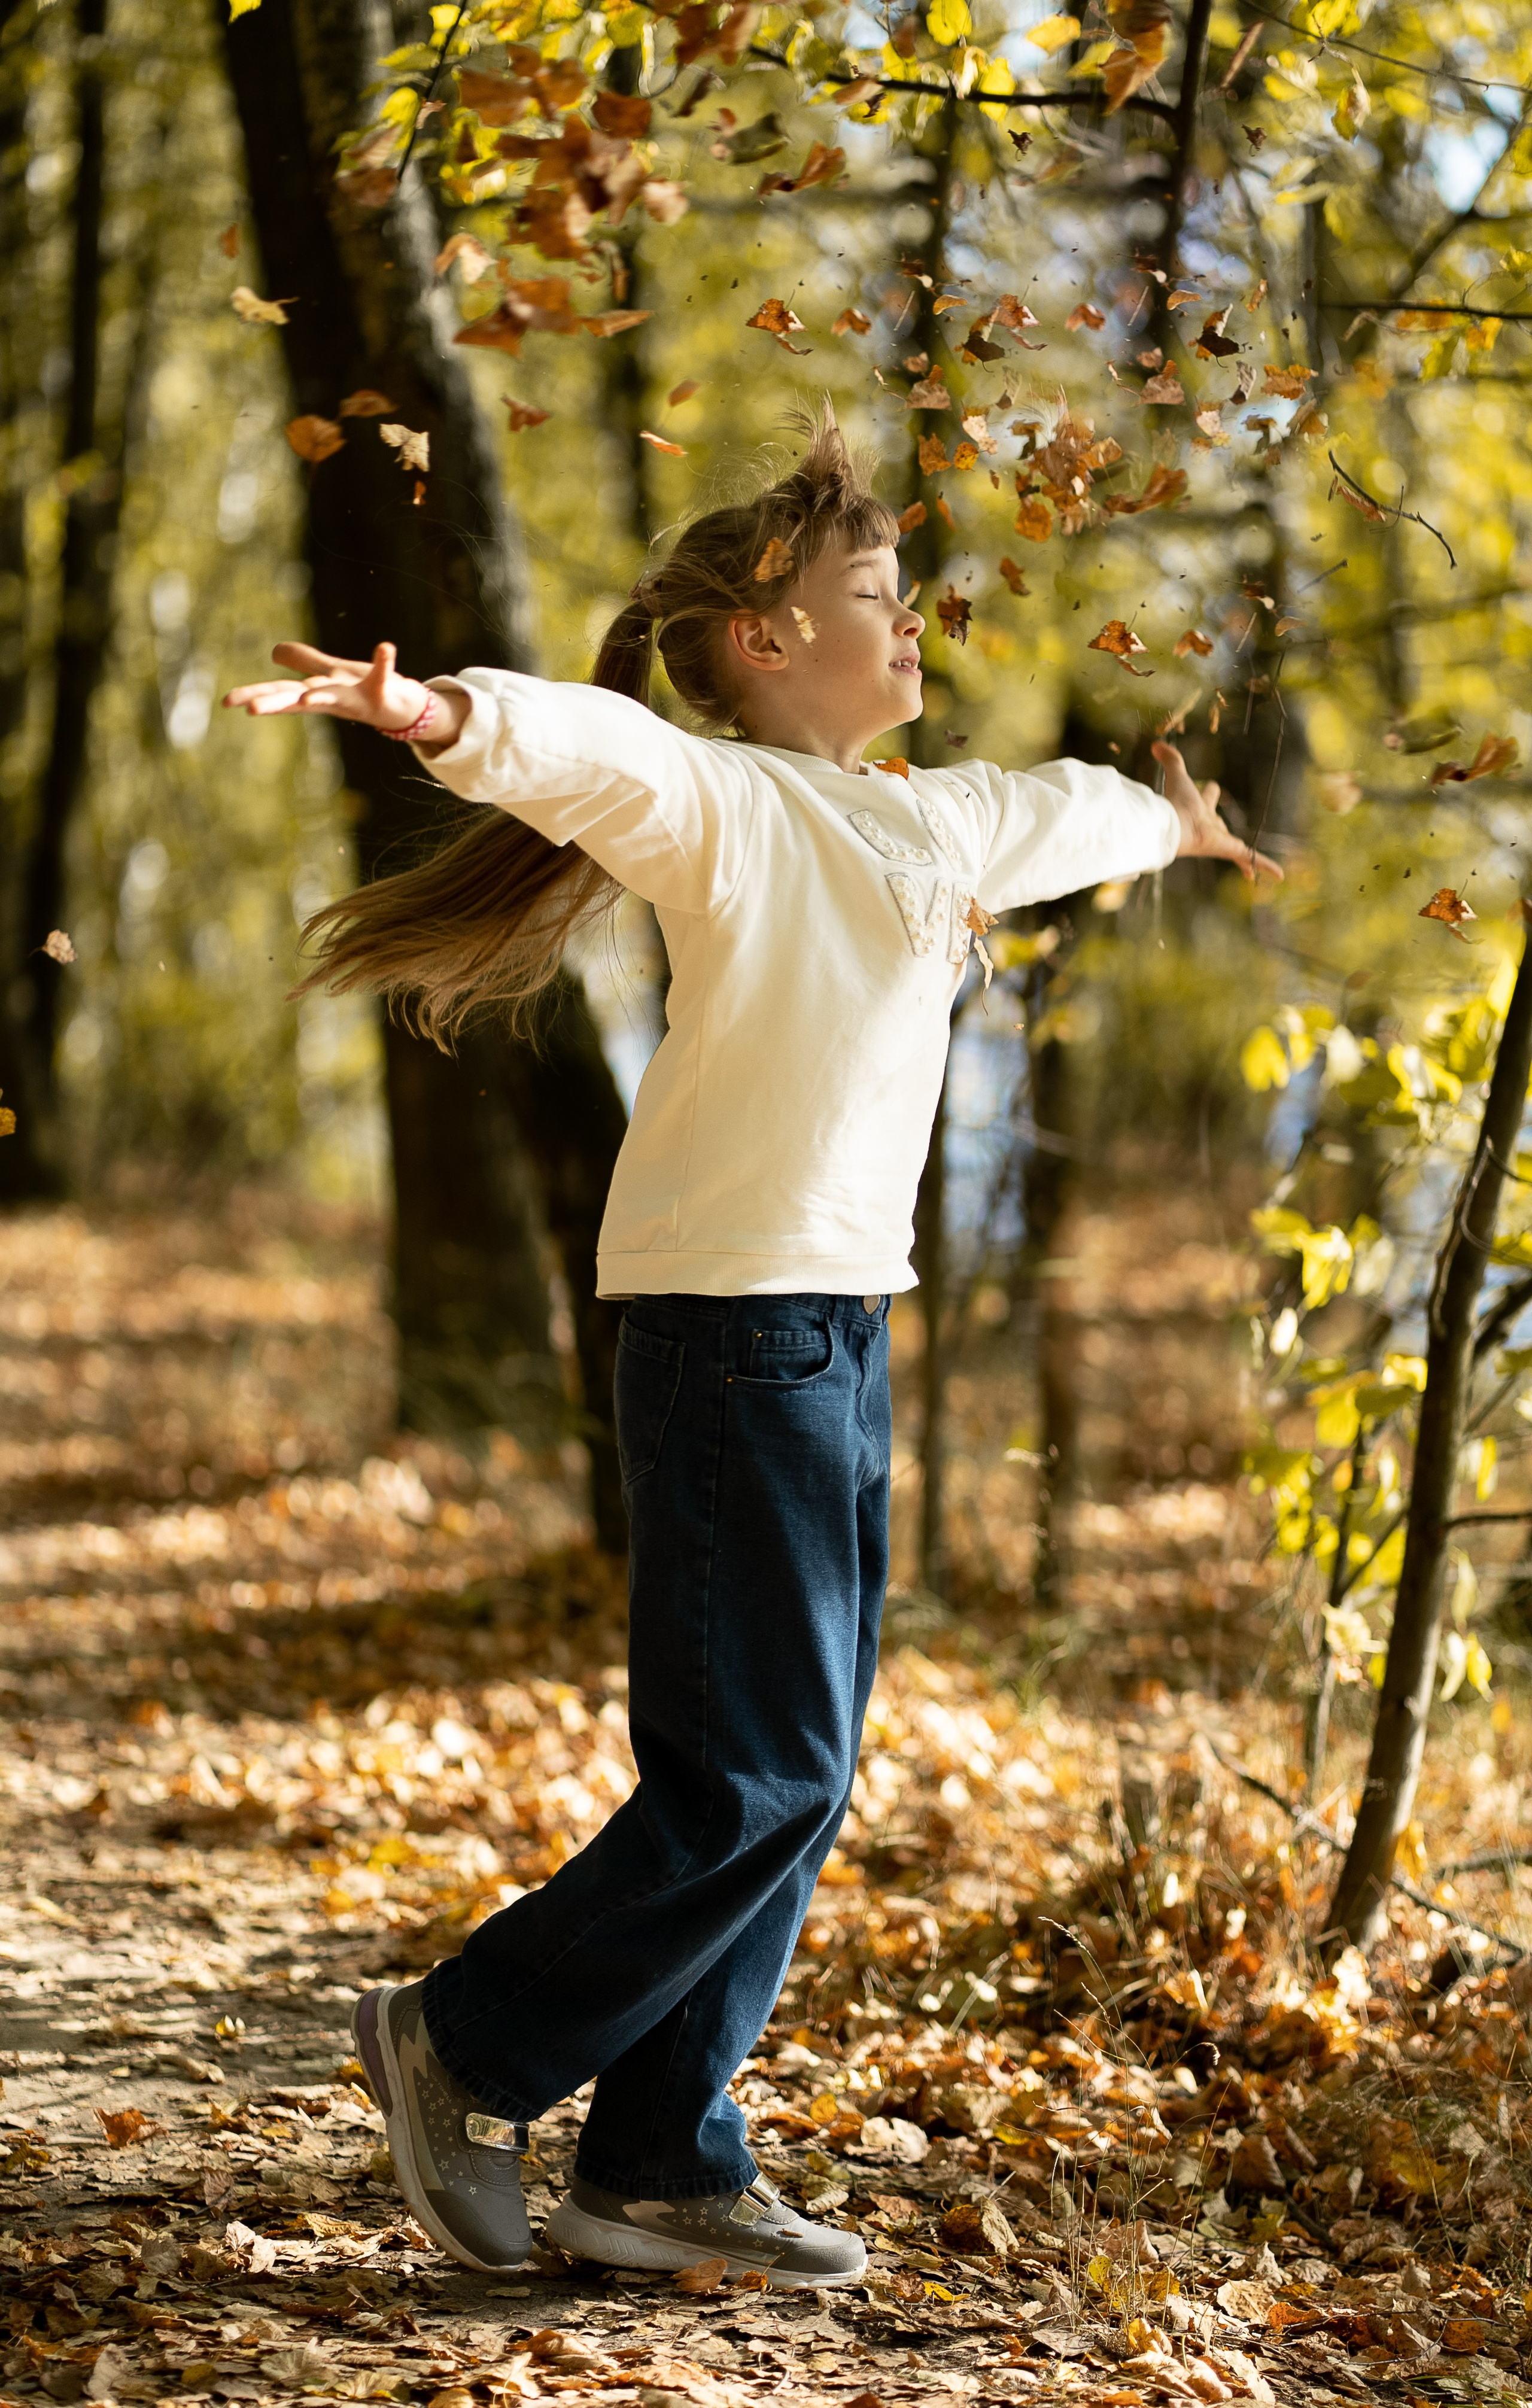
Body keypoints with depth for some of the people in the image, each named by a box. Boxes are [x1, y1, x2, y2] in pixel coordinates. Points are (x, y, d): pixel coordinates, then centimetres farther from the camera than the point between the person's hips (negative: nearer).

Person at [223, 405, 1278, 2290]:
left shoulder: (933, 825, 18)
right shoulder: (722, 802, -8)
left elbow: (1062, 812, 39)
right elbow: (589, 745, -30)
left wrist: (1177, 825, 60)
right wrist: (442, 712, -52)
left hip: (841, 1338, 9)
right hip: (731, 1327, -9)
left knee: (791, 1782, 9)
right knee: (758, 1777, -8)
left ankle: (657, 2169, 16)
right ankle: (464, 2049, 8)